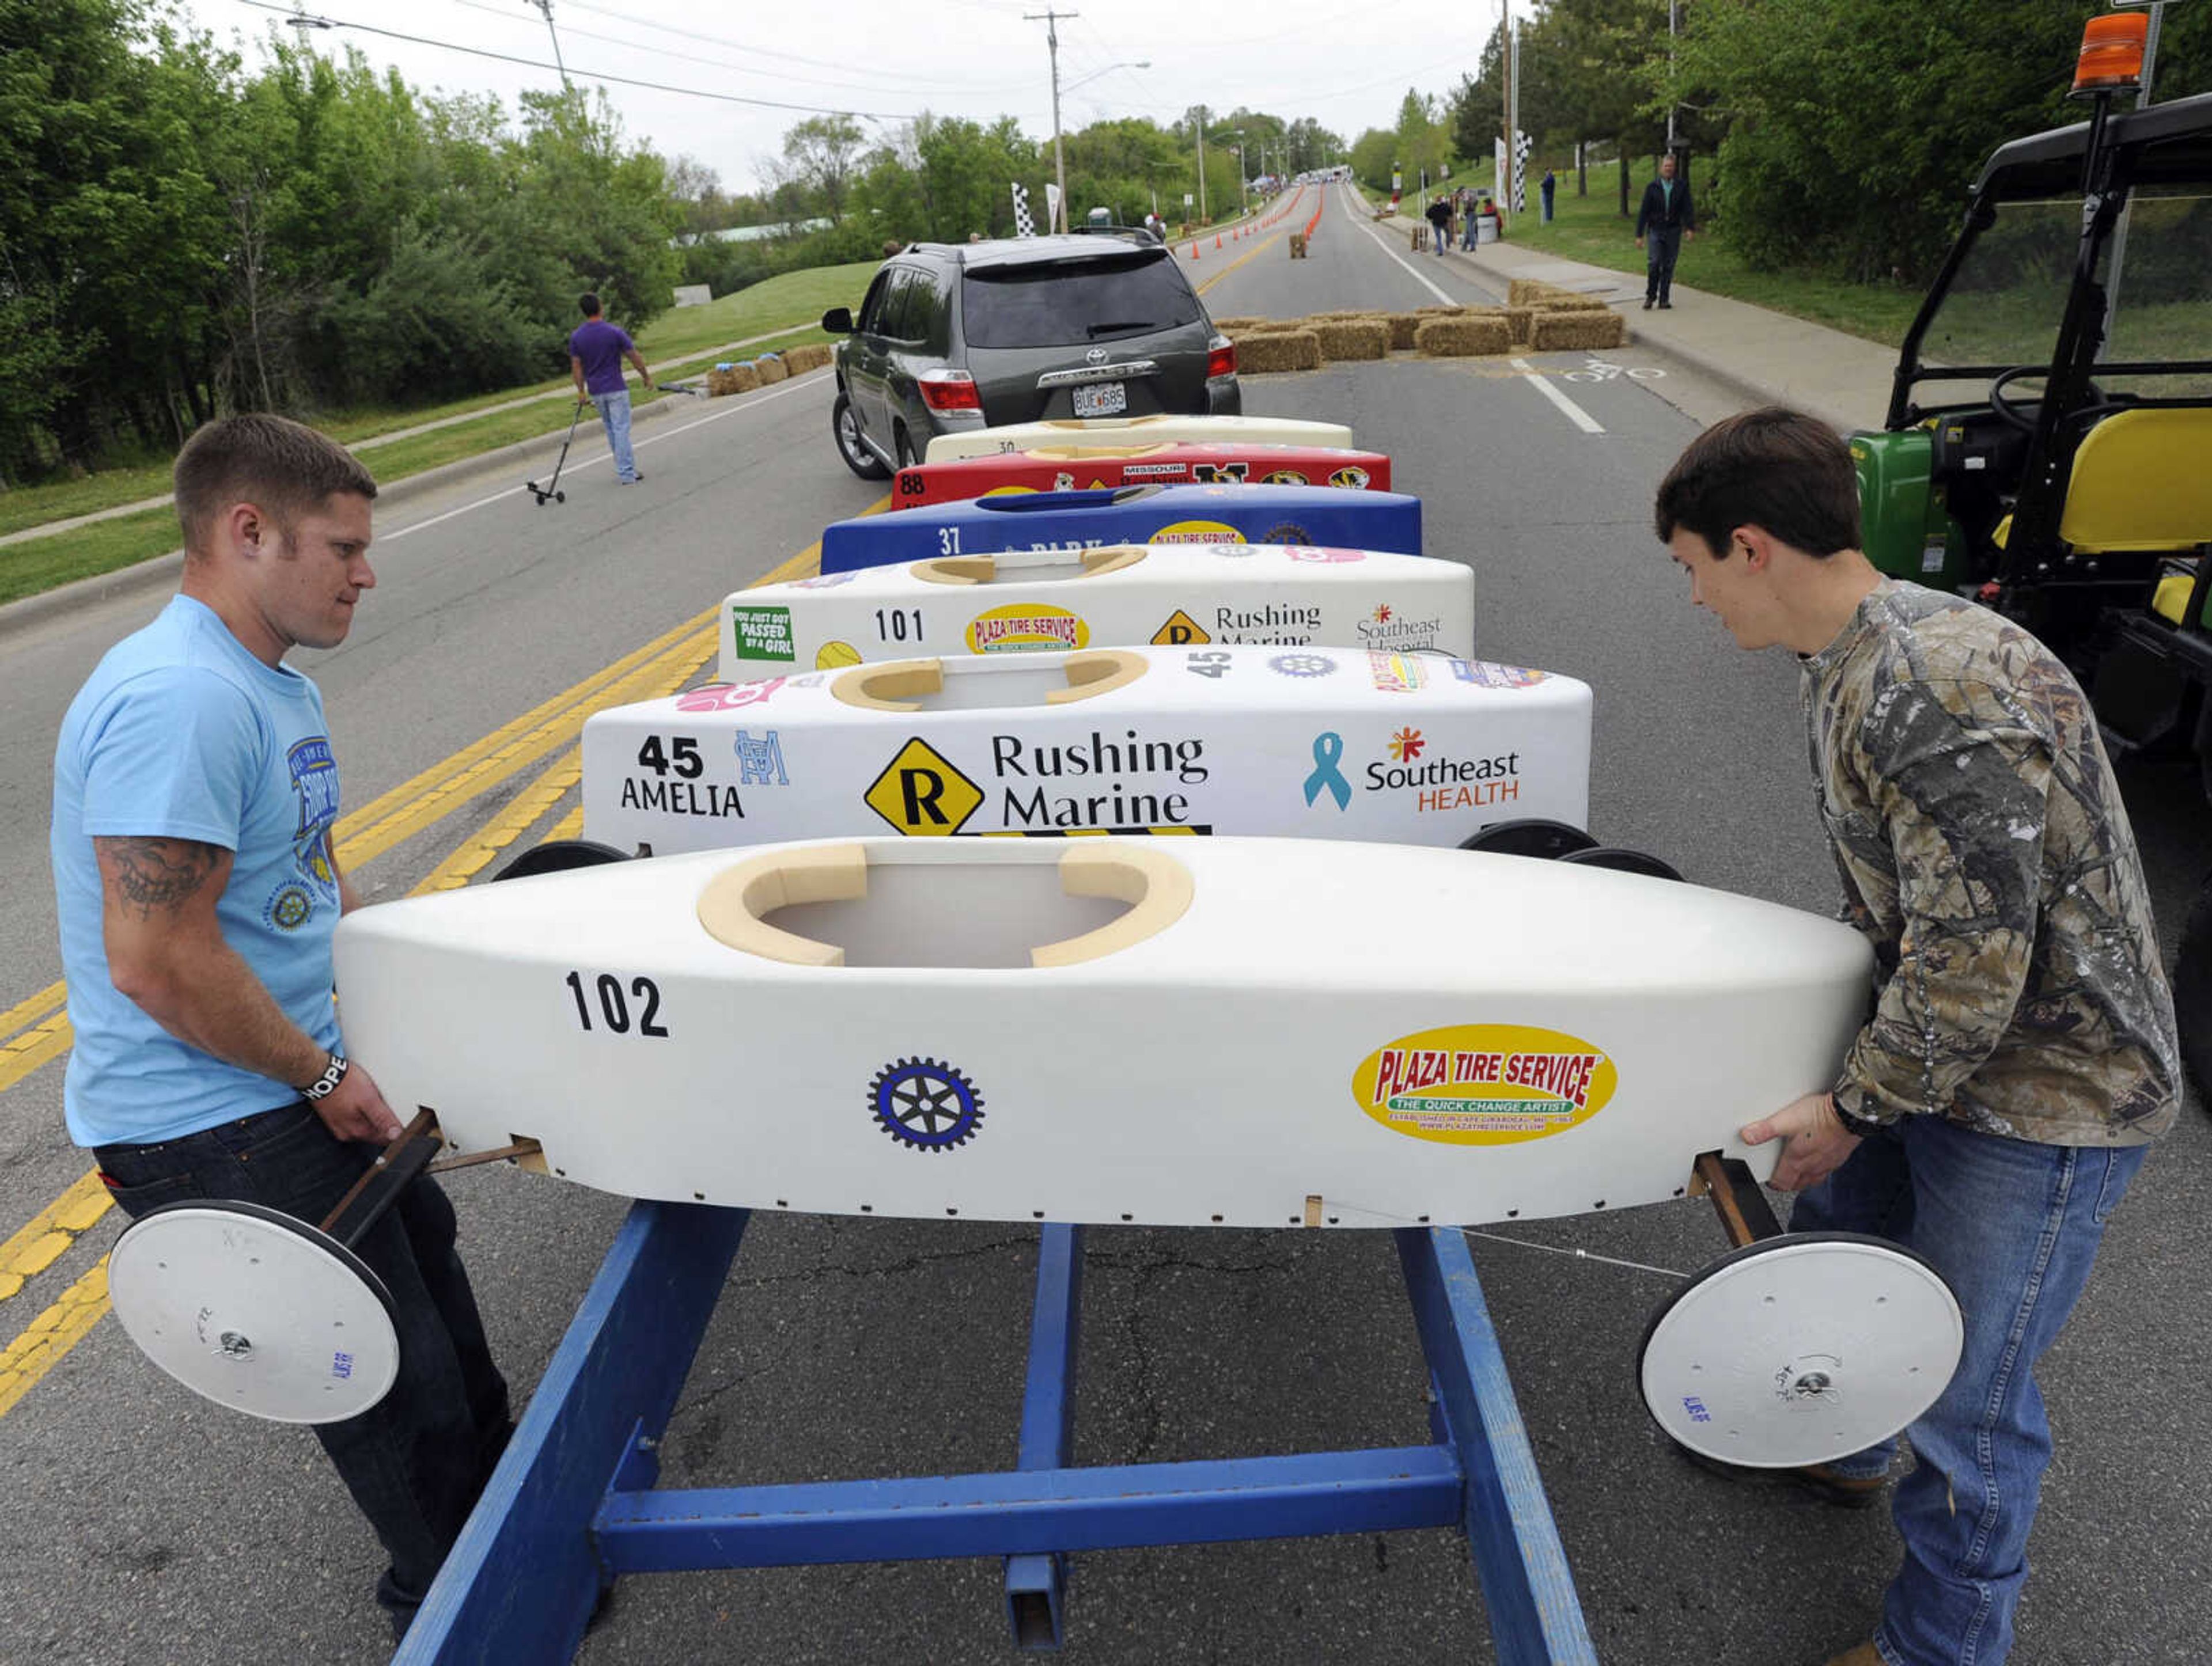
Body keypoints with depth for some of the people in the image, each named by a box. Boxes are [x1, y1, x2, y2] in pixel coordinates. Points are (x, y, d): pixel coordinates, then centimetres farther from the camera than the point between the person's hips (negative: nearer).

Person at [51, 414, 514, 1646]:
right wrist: (325, 1074, -18)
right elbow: (157, 962, -30)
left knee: (419, 1244, 26)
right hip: (209, 1128, -10)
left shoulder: (275, 688, 8)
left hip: (290, 1080, 11)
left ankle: (500, 1482, 51)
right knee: (396, 1382, 2)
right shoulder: (179, 699, -26)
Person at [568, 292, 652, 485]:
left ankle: (626, 468, 22)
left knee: (611, 430, 15)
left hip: (595, 392, 4)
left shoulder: (576, 337, 0)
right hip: (616, 389, -4)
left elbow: (576, 366, 2)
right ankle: (627, 474, -6)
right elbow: (634, 356, -7)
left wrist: (581, 391, 11)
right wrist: (646, 377, 7)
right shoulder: (614, 332, -12)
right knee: (621, 429, -3)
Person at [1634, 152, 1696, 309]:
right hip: (1655, 231, -1)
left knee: (1668, 266, 2)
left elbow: (1688, 208, -1)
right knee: (1653, 263, -13)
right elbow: (1643, 212, 2)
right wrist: (1639, 235, -2)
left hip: (1673, 231, 1)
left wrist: (1690, 228, -15)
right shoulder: (1652, 187, 3)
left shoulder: (1682, 186, 4)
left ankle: (1664, 299, 9)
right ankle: (1650, 295, 4)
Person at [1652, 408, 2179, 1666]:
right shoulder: (1851, 658, 1)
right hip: (1932, 1041, 10)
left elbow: (1974, 960, -29)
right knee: (1831, 1227, 26)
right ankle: (1838, 1445, 54)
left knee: (1965, 1396, 5)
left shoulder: (1939, 695, -32)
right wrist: (1856, 1079, 17)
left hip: (2044, 1097, -9)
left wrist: (1852, 1108, -16)